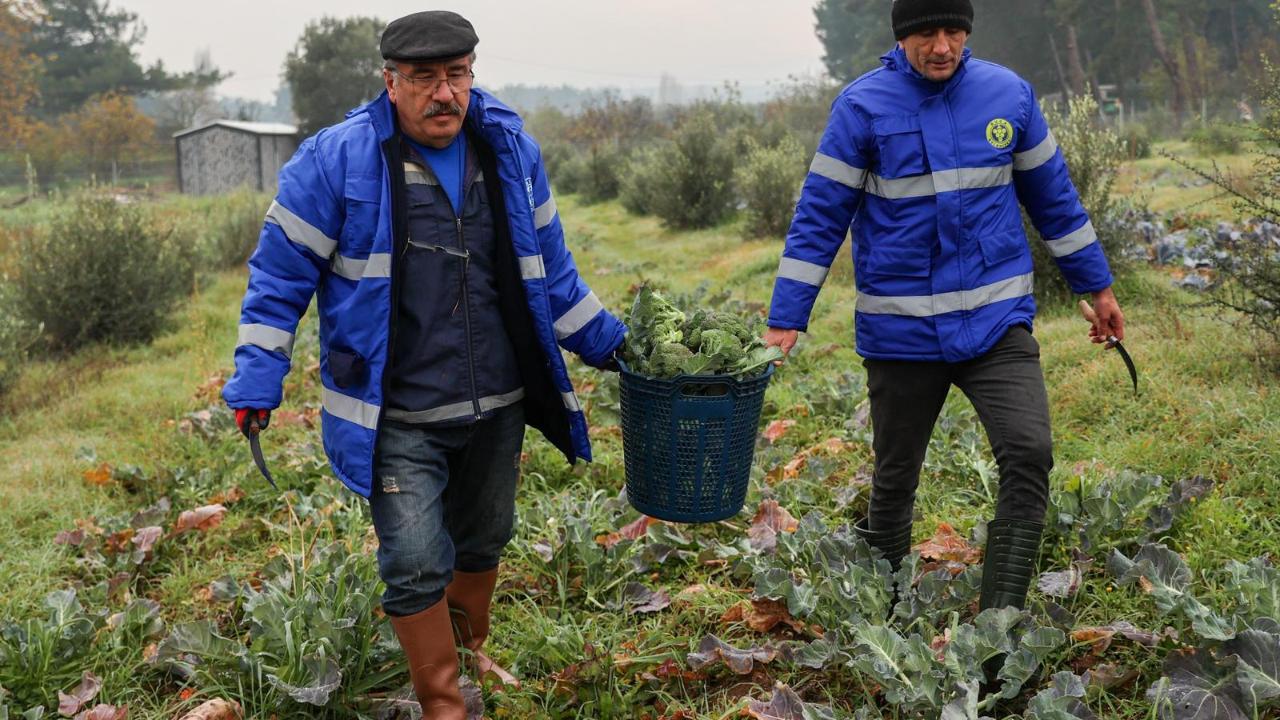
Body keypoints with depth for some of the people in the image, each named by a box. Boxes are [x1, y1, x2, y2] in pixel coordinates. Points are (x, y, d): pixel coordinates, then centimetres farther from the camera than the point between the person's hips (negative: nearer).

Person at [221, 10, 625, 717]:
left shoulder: (511, 151, 3)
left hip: (497, 407, 5)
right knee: (417, 566, -6)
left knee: (484, 541, 21)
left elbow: (550, 271, 14)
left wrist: (610, 344, 14)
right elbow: (280, 273, -5)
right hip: (398, 421, -5)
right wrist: (257, 380, -9)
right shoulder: (336, 160, -12)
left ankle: (469, 649, 47)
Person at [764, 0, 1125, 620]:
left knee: (1029, 455, -16)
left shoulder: (1008, 93, 2)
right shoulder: (862, 105, -6)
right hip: (900, 330, -1)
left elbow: (1052, 195, 14)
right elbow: (819, 216, -5)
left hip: (997, 319, 2)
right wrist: (785, 320, -10)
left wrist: (1096, 285, 18)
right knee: (895, 477, 11)